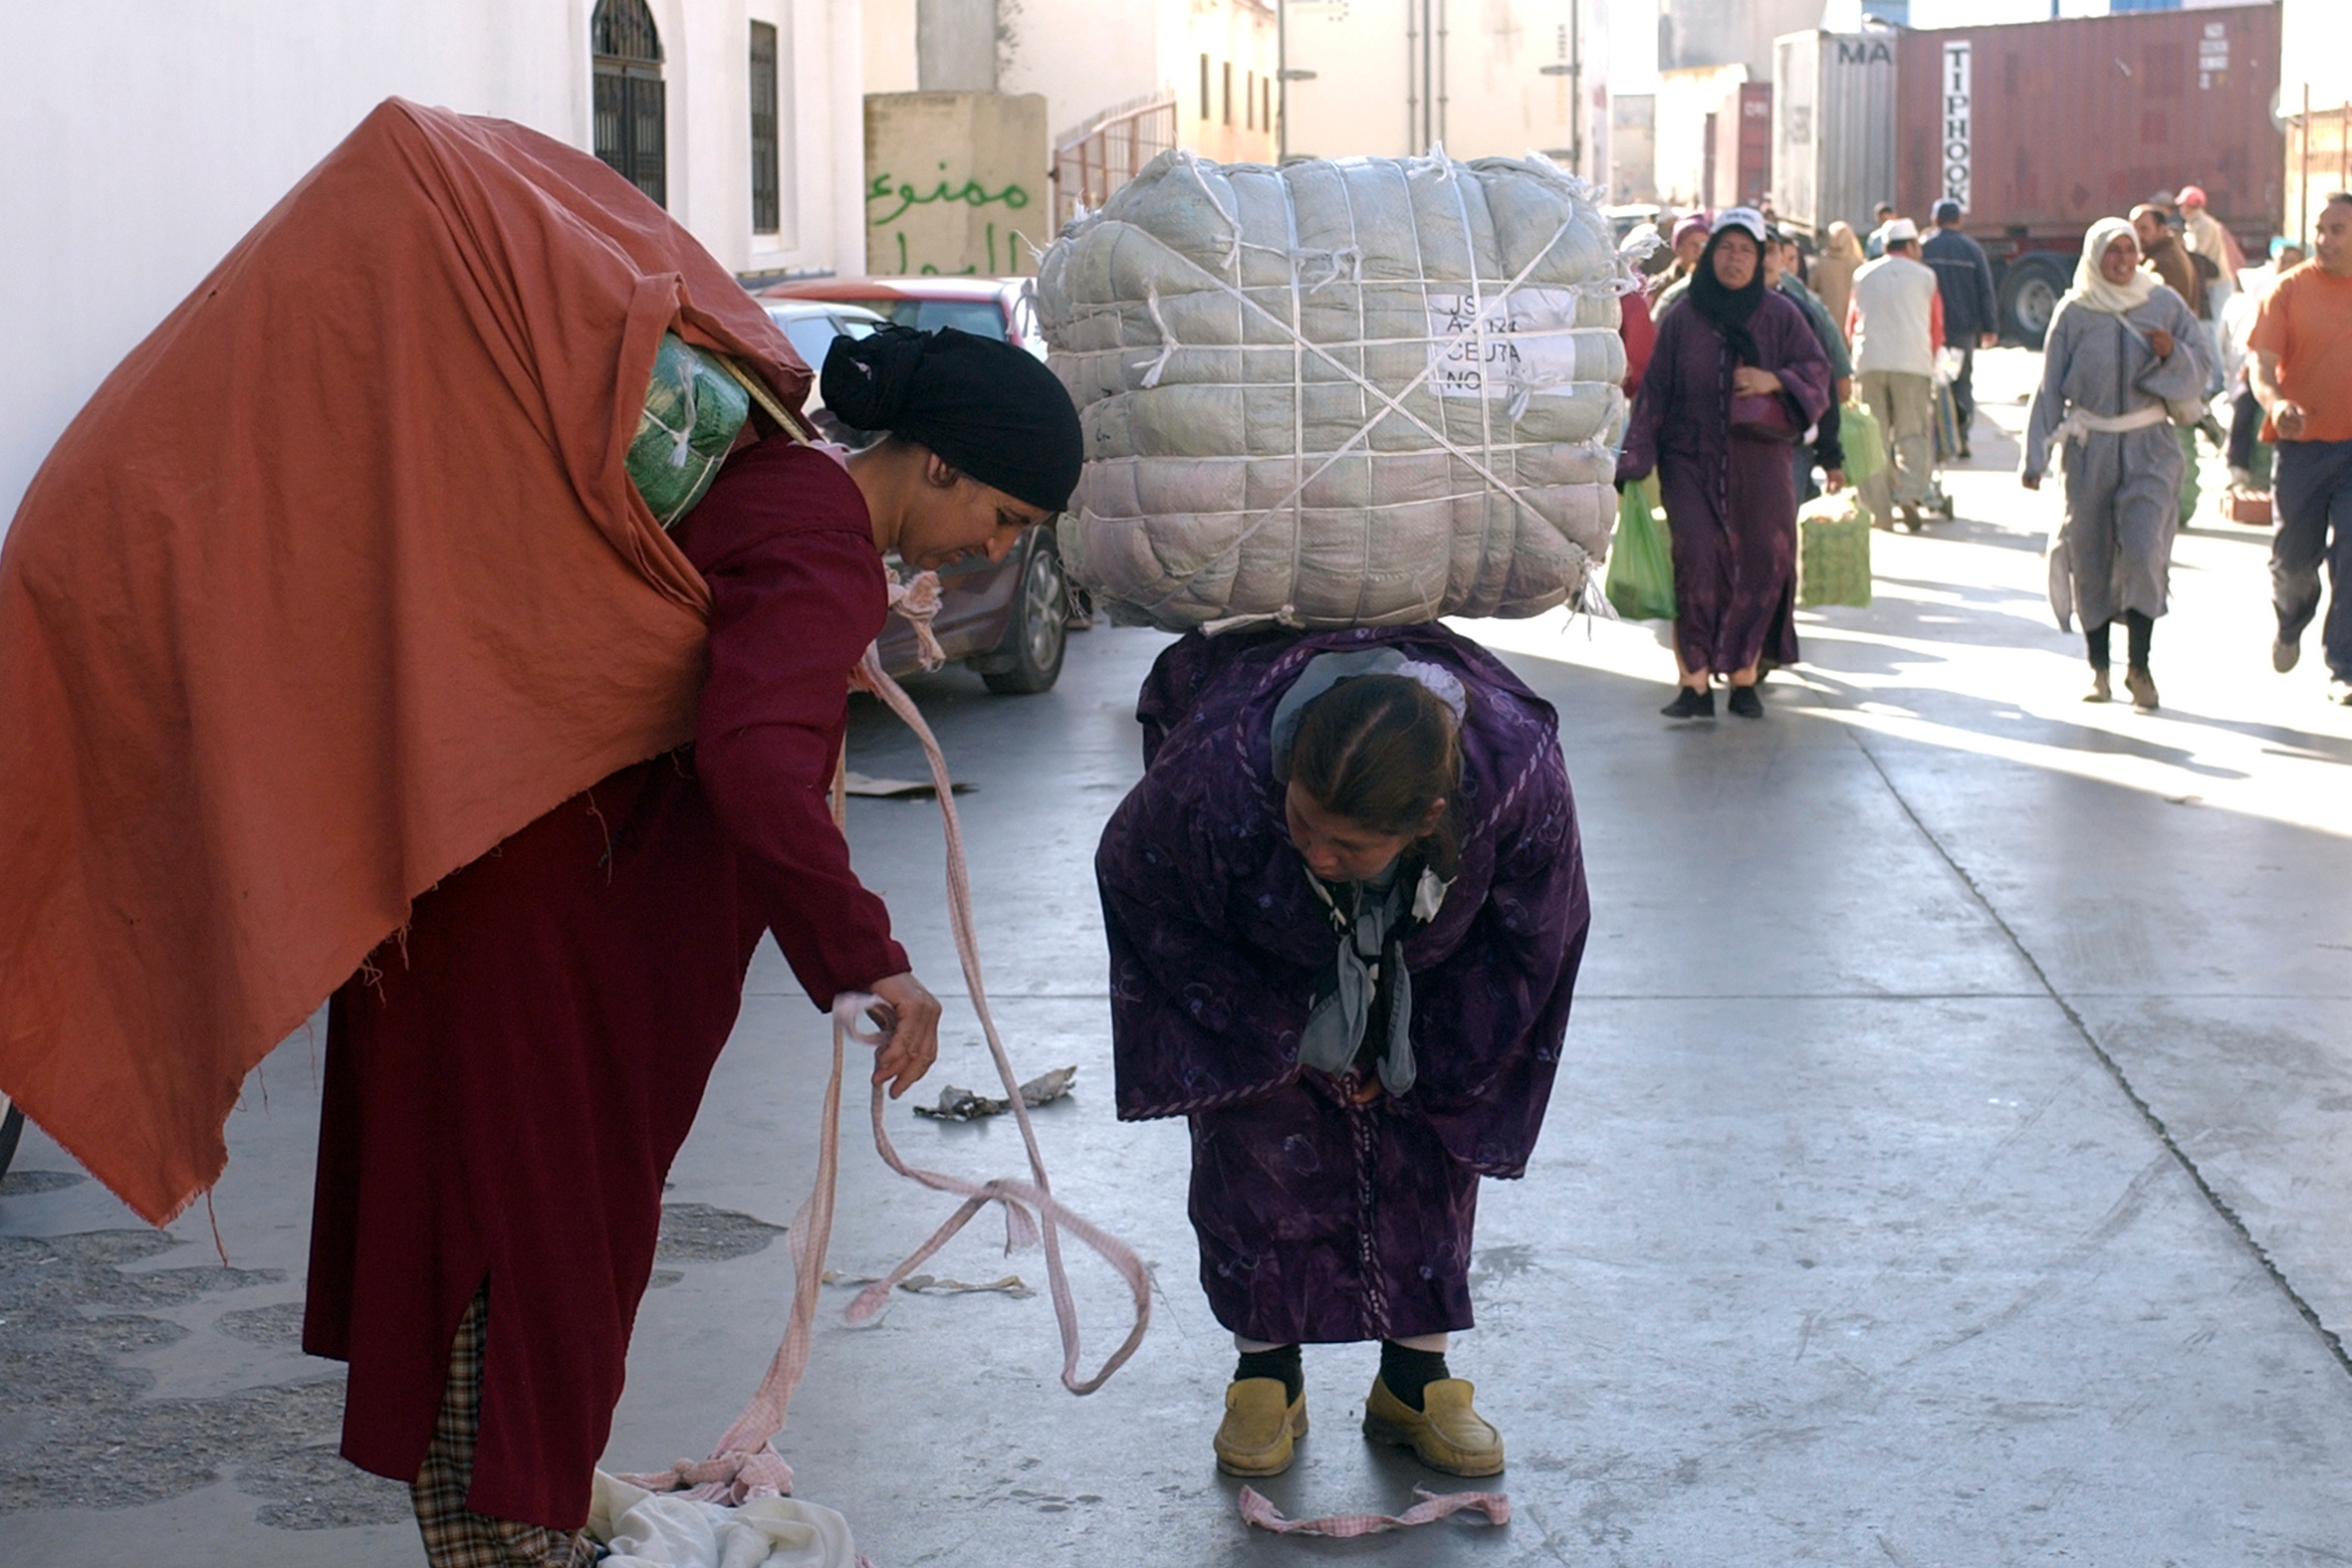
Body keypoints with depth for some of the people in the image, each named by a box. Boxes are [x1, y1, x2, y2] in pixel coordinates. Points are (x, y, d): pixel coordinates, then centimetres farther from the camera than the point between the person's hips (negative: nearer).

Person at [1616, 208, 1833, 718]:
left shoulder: (1779, 315, 4)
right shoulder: (1680, 318, 4)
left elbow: (1817, 370, 5)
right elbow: (1654, 391, 4)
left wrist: (1774, 381, -14)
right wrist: (1634, 458, -3)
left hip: (1759, 460, 1)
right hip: (1692, 460, -1)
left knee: (1761, 563, -2)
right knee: (1697, 558, -16)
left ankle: (1744, 676, 11)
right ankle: (1696, 682, -16)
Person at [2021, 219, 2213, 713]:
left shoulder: (2166, 304, 3)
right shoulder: (2074, 312, 2)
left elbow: (2198, 374, 6)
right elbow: (2050, 389, 5)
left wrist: (2172, 354, -15)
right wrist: (2035, 457, 1)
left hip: (2150, 448, -1)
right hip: (2089, 449, 1)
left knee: (2143, 548, -16)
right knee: (2090, 558, 3)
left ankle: (2139, 665, -6)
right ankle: (2098, 667, 15)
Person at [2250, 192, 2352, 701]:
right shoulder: (2290, 290, -2)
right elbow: (2263, 363, -8)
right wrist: (2275, 401, -29)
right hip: (2303, 443, -1)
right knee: (2294, 555, 9)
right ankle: (2290, 625, 41)